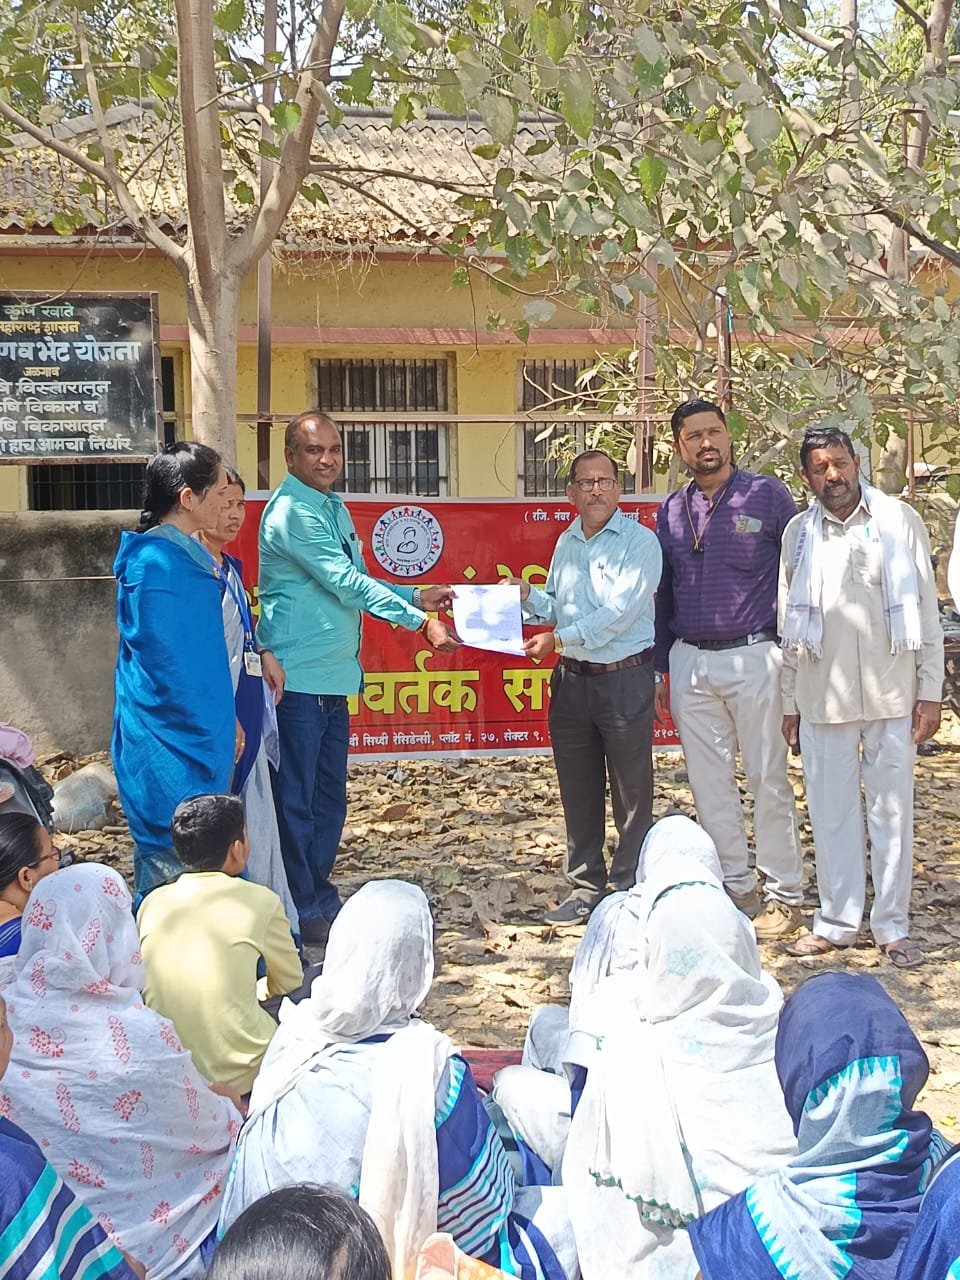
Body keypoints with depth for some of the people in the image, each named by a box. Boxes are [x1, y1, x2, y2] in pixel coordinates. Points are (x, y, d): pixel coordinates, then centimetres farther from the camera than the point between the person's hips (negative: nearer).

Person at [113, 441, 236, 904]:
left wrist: (226, 719, 16)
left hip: (201, 733, 10)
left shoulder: (187, 553, 13)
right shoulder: (156, 562, -18)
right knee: (177, 861, -4)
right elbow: (166, 662, -19)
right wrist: (211, 730, -12)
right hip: (172, 742, -10)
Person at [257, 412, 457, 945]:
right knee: (295, 799, 1)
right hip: (298, 677, -9)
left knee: (329, 797, 17)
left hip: (334, 677, 9)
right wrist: (419, 622, -18)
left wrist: (415, 596, 11)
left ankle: (319, 895, 29)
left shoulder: (335, 509, 14)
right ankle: (301, 913, 10)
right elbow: (347, 583, -19)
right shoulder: (291, 512, -15)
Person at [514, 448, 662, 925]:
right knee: (578, 791, 12)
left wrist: (559, 639, -15)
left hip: (624, 677, -6)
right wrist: (527, 595, 1)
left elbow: (619, 612, -17)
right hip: (572, 678, 6)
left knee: (631, 792, 1)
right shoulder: (566, 543, 12)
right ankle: (586, 885, 23)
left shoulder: (639, 541, -8)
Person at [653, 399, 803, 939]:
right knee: (709, 782, 8)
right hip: (689, 662, 4)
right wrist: (658, 670, 14)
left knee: (767, 779, 1)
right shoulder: (673, 510, 11)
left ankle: (784, 894, 10)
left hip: (752, 657, -4)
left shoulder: (767, 495, -1)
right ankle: (735, 886, 19)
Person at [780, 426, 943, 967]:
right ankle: (837, 920, 18)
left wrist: (930, 691, -4)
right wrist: (788, 700, 9)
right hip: (823, 696, 2)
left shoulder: (899, 521, 1)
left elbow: (927, 612, 2)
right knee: (831, 811, 7)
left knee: (892, 809, 3)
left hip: (891, 694, -2)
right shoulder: (799, 533, 7)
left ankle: (893, 925, 13)